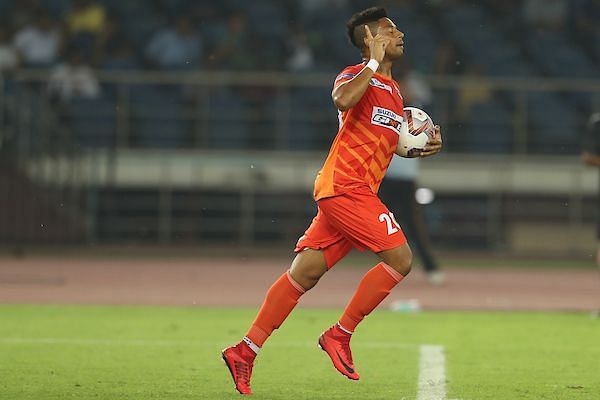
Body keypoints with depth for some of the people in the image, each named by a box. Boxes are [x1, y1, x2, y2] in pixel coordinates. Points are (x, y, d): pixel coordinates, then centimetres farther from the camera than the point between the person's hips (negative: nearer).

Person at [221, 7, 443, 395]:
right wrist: (374, 63, -20)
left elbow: (390, 141, 36)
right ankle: (340, 334, -5)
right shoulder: (357, 75, -6)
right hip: (345, 185, -9)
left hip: (358, 192, 9)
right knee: (400, 258, -13)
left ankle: (245, 351, 2)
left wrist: (424, 146, 18)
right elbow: (343, 100, -30)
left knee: (305, 272, 3)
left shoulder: (394, 90, 22)